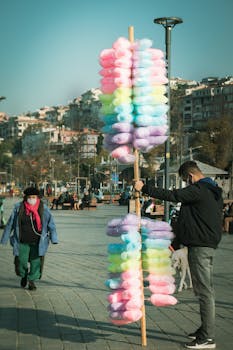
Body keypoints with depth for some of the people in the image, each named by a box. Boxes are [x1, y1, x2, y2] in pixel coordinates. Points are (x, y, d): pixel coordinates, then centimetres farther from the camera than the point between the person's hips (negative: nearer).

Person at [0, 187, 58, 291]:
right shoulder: (18, 208, -2)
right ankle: (24, 276, 34)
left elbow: (51, 224, 1)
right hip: (22, 242, 0)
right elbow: (10, 224, 5)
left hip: (37, 242, 0)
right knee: (21, 261, 3)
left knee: (36, 262, -1)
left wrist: (54, 238, -7)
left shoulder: (43, 208, -3)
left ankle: (32, 280, 20)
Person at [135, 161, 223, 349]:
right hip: (210, 244, 10)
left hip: (200, 247, -10)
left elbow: (172, 195, -22)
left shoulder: (198, 190, -15)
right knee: (206, 289, 16)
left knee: (204, 290, -8)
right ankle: (206, 329, 25)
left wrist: (144, 188, -15)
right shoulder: (213, 191, 16)